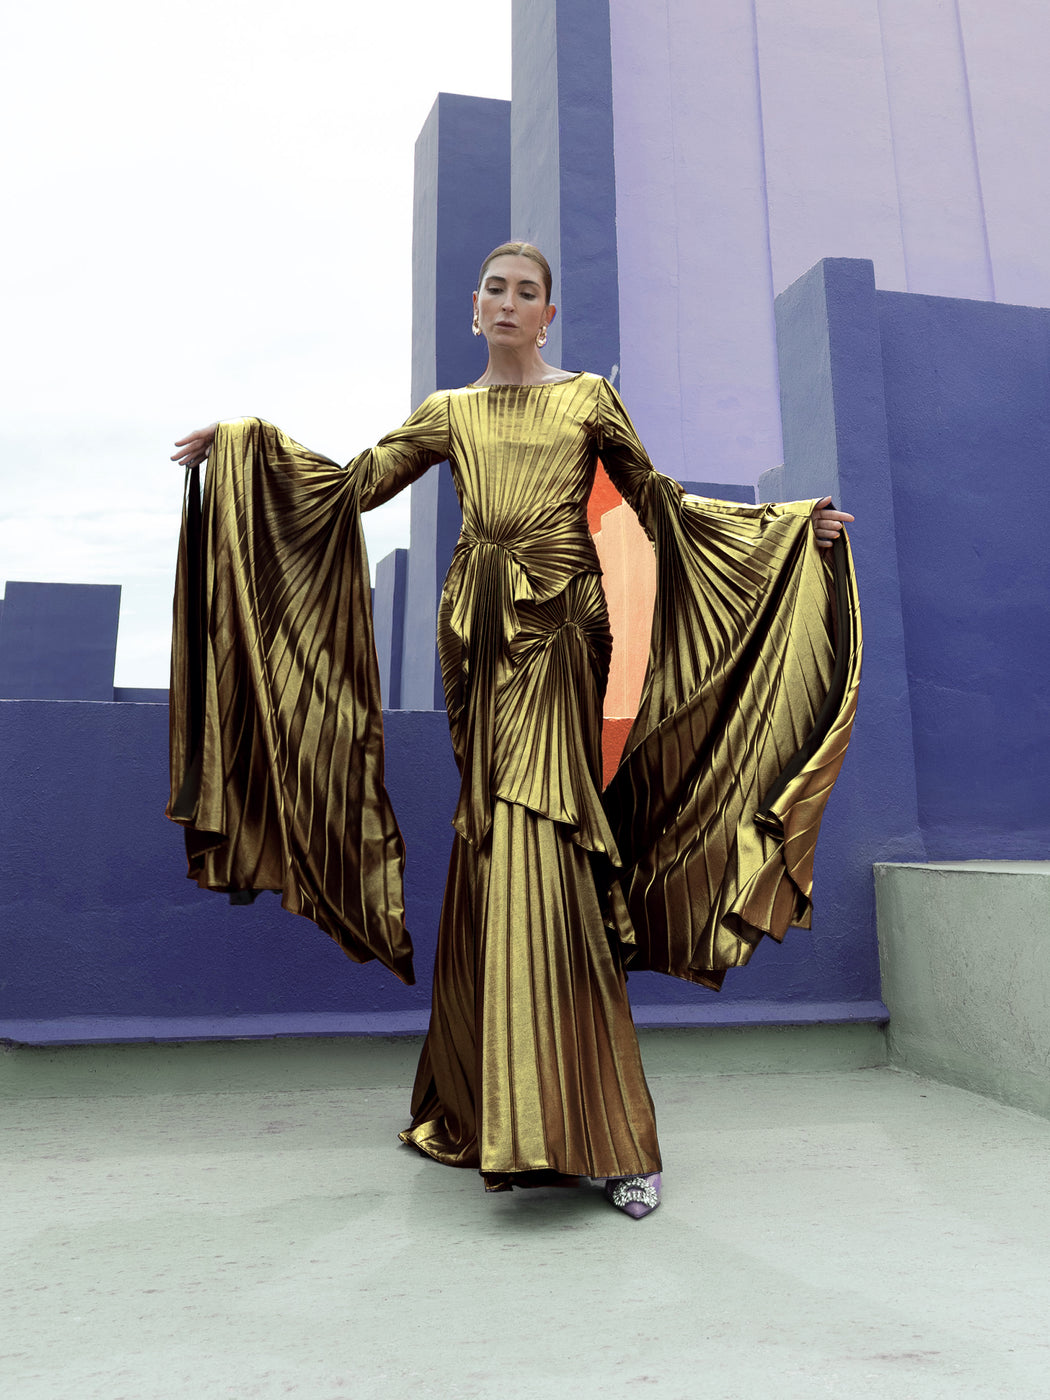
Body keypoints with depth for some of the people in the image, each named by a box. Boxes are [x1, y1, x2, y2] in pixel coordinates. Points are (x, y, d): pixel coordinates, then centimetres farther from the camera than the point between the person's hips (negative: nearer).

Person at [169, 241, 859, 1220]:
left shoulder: (588, 397, 12)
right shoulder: (449, 413, 18)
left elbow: (662, 505, 11)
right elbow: (351, 486, 13)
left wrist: (789, 526, 6)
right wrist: (243, 443, 8)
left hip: (556, 635, -3)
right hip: (479, 638, 3)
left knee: (537, 858, -13)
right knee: (497, 861, 2)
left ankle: (601, 1133, -4)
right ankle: (499, 1117, 15)